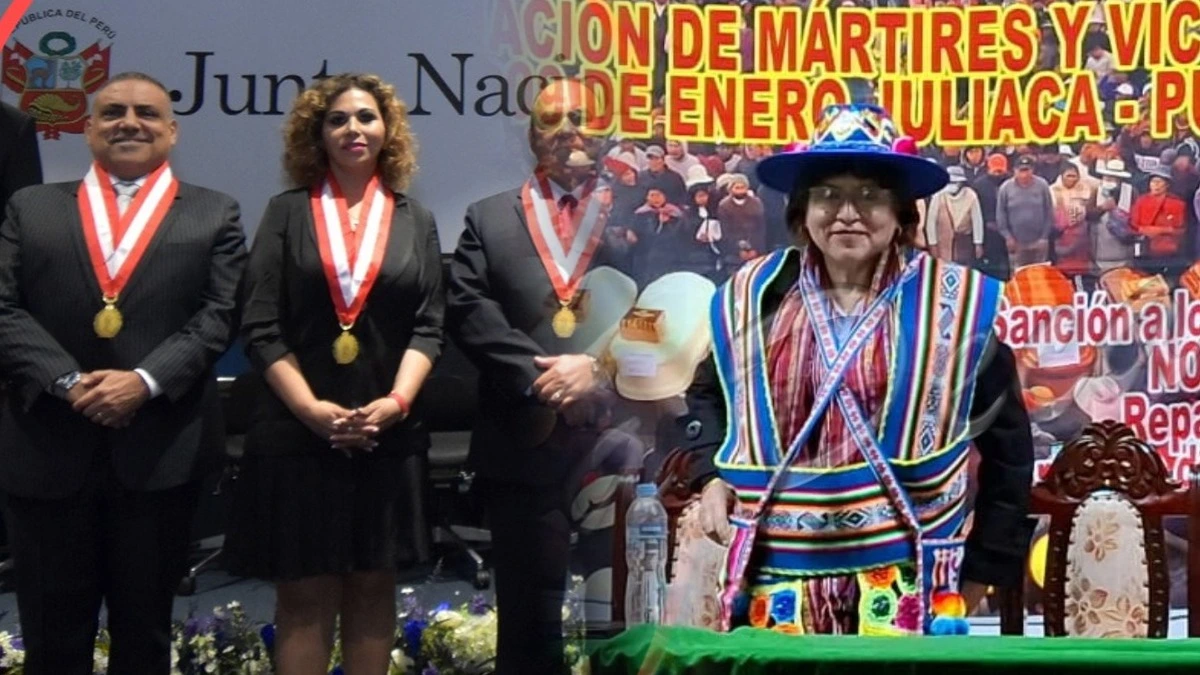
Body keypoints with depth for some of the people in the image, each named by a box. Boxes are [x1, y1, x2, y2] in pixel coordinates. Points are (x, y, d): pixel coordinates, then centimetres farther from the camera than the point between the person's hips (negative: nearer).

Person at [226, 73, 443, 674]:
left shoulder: (415, 220, 10)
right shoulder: (286, 212, 5)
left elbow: (429, 324, 3)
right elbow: (260, 326, -2)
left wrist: (396, 401, -13)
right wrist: (309, 407, -13)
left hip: (386, 434, 2)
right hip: (297, 433, -1)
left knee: (372, 586, 7)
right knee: (303, 594, 1)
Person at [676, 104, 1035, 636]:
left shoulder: (953, 305, -1)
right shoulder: (754, 299, 5)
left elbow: (1006, 447, 5)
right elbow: (708, 395, 23)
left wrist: (983, 569, 5)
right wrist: (710, 475, 5)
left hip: (905, 579, -2)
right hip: (780, 575, 2)